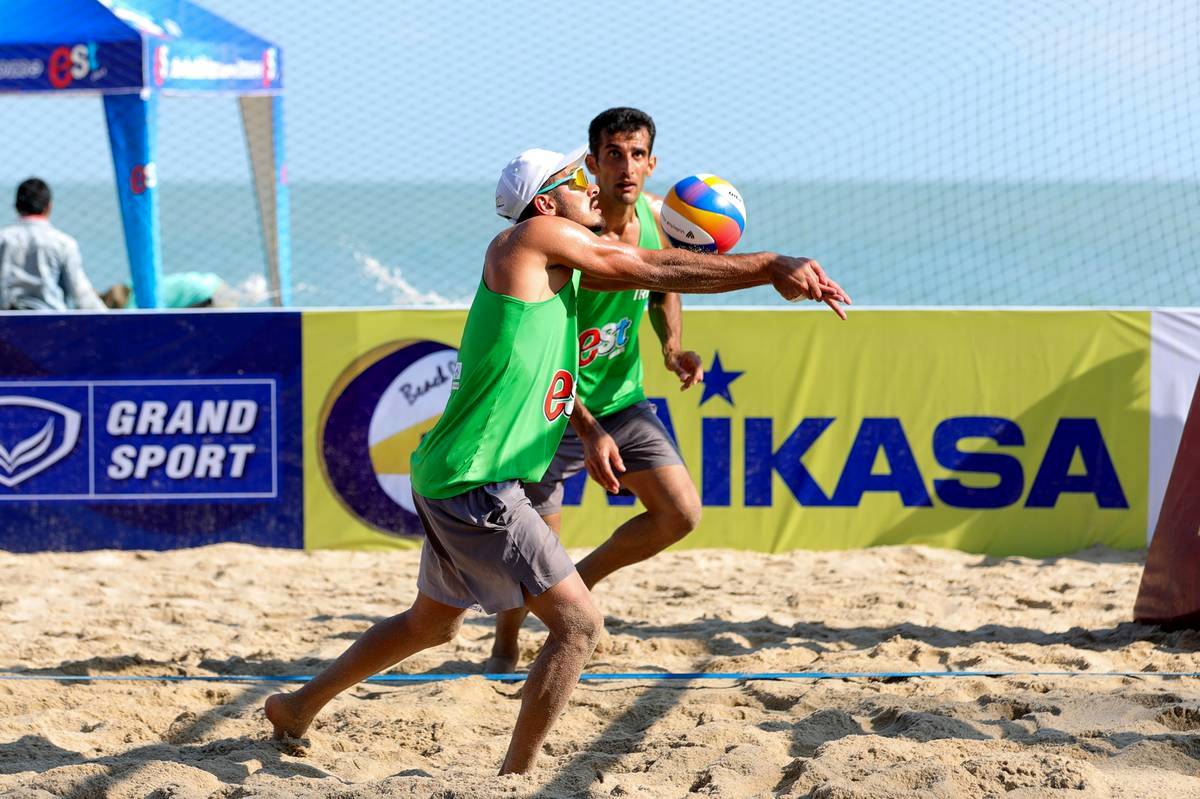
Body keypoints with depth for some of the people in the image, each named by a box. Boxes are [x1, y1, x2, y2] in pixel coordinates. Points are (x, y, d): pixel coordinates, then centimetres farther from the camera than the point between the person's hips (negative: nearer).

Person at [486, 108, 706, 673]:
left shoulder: (654, 216, -5)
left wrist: (672, 347, -4)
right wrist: (589, 433, -32)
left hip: (623, 401, 6)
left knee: (681, 513, -4)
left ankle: (581, 580, 20)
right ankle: (503, 654, 28)